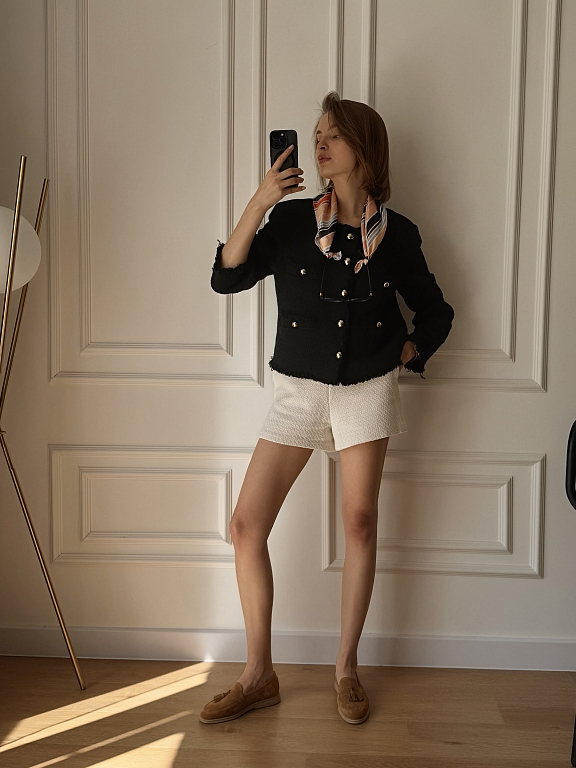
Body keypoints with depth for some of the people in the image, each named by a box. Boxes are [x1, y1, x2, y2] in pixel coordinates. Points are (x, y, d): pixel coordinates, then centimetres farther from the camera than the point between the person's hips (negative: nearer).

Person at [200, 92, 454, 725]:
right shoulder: (292, 219, -2)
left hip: (367, 388, 0)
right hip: (299, 389, 1)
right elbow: (226, 278, -12)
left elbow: (435, 311, 13)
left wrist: (407, 353, -1)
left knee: (359, 525, 3)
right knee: (246, 525, -6)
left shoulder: (396, 233, 0)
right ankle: (259, 676, 9)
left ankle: (346, 668, 20)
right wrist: (257, 204, -19)